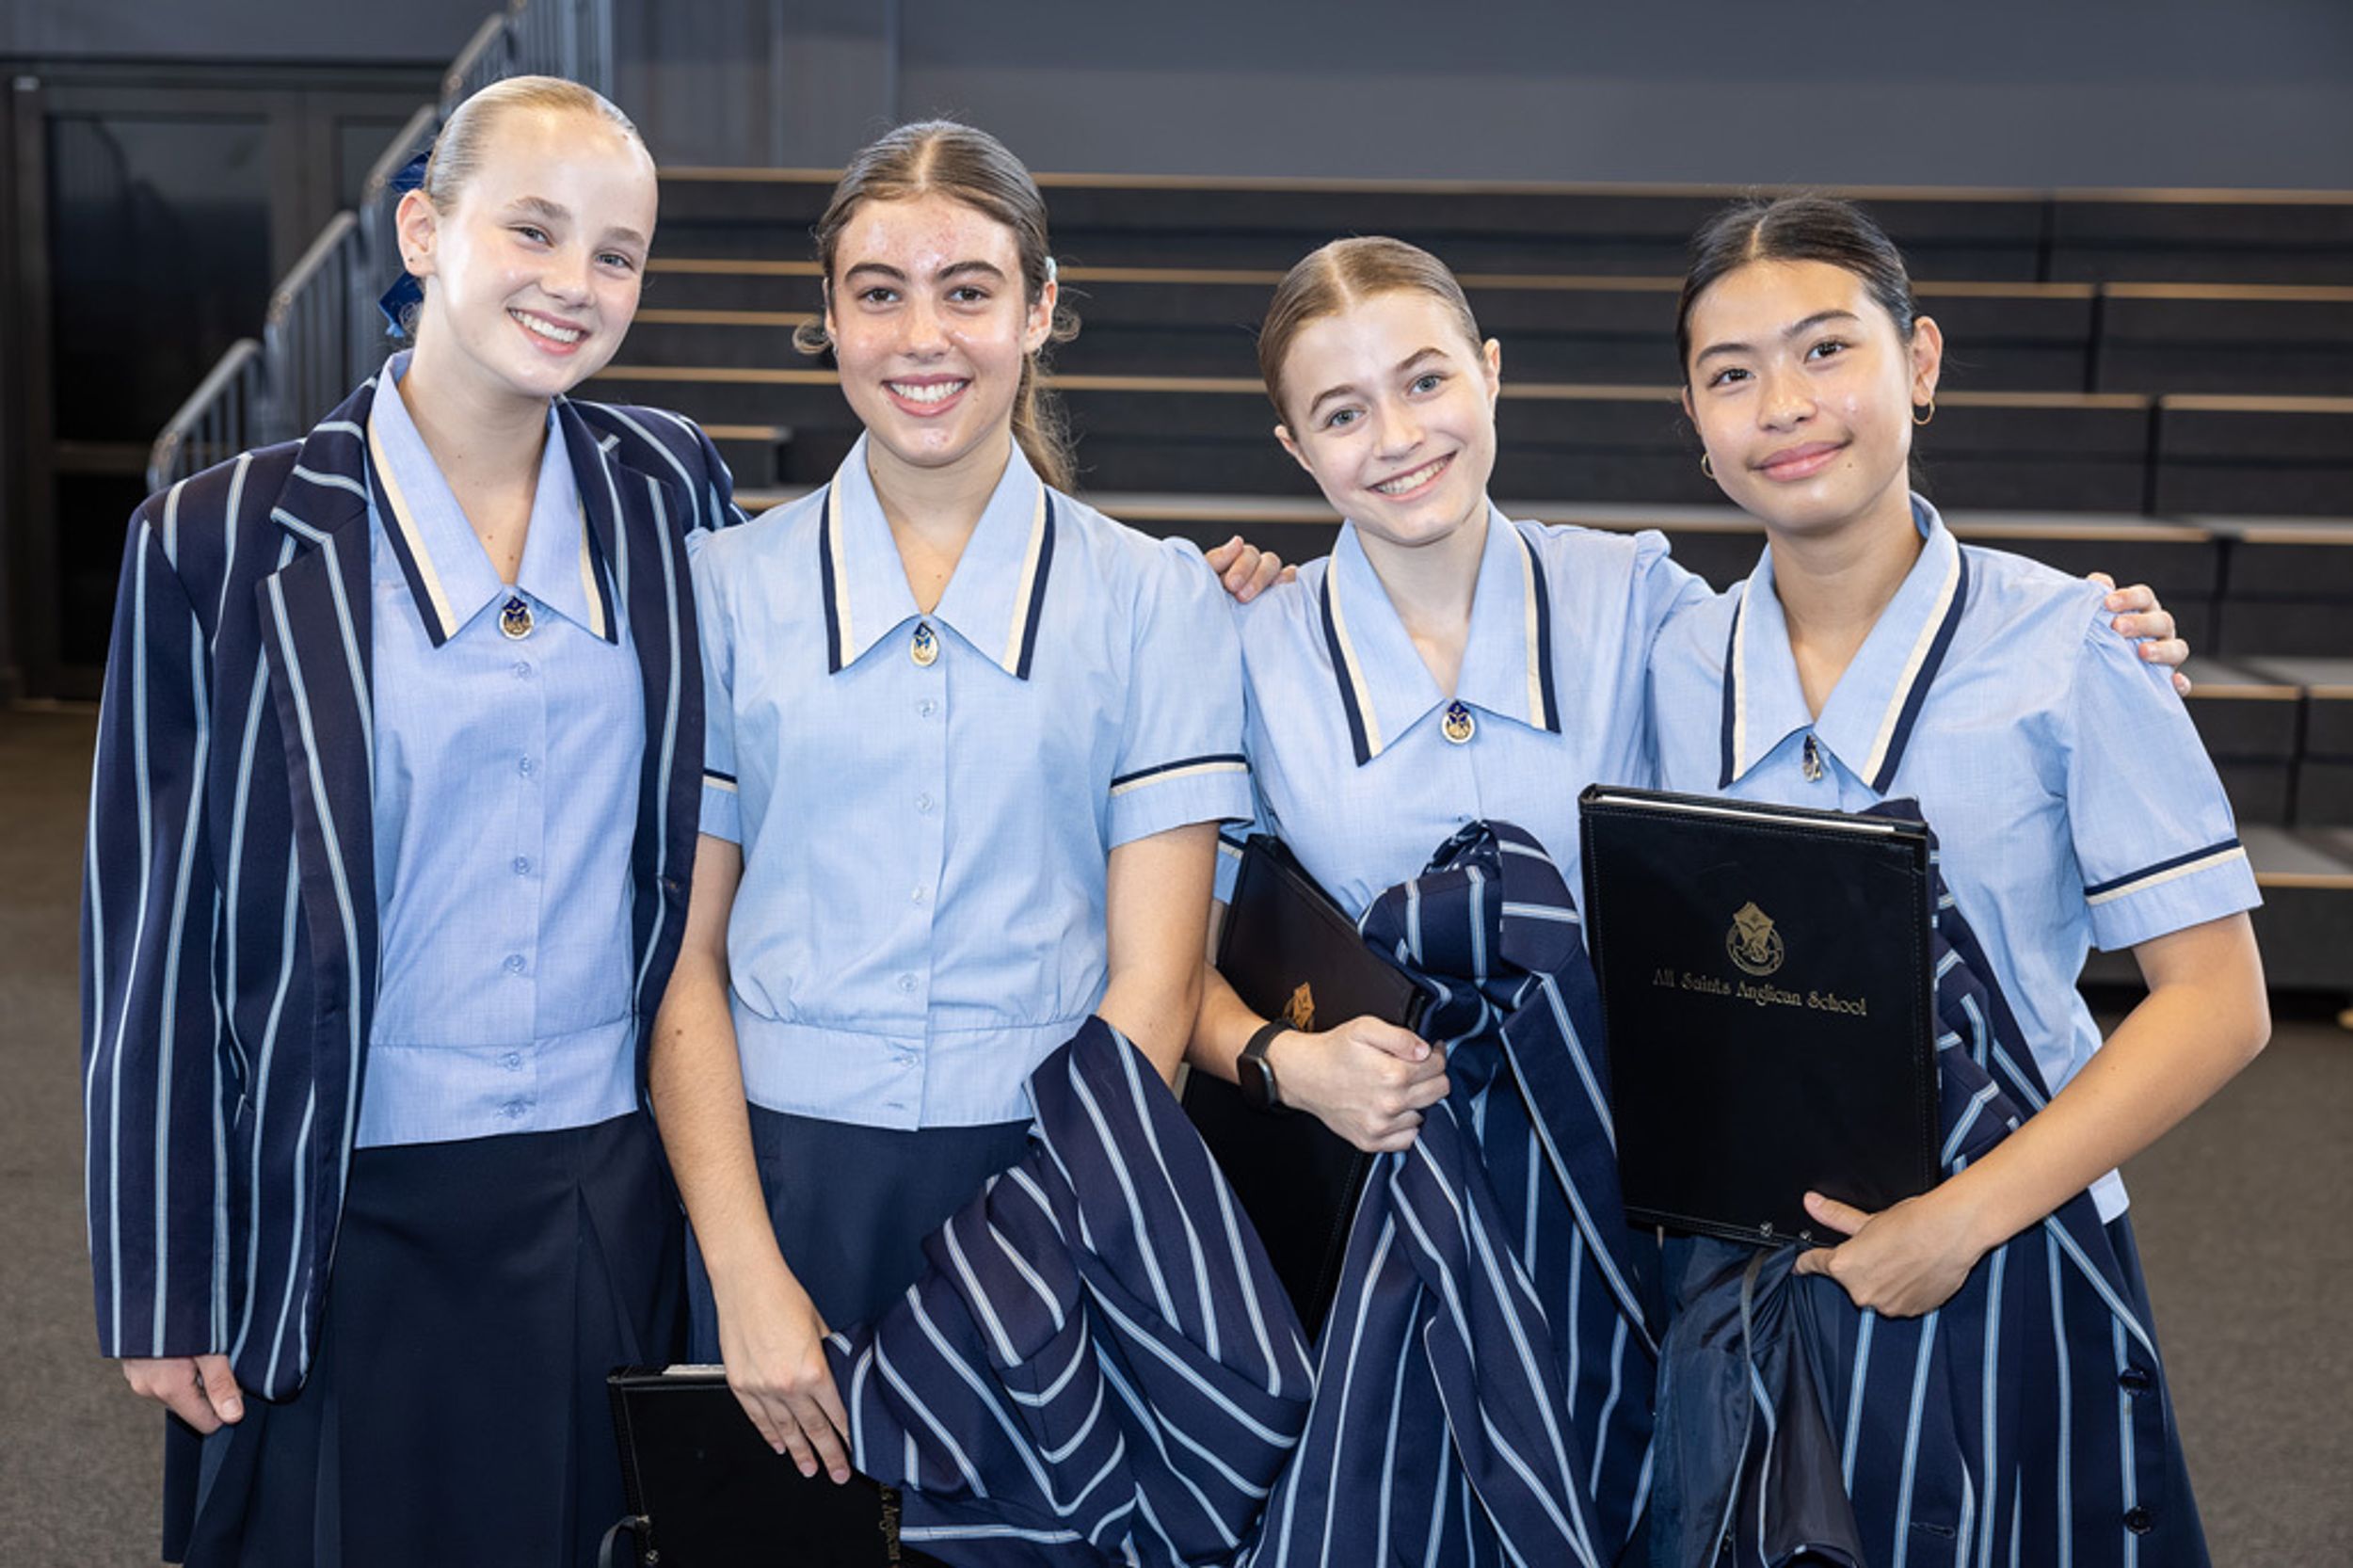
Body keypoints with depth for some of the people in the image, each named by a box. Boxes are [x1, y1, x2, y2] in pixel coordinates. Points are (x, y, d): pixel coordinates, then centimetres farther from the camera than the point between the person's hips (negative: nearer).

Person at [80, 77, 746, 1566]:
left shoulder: (671, 486, 2)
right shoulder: (227, 542, -7)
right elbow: (154, 920, -3)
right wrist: (168, 1290, -2)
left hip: (614, 1200, 3)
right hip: (349, 1220, -2)